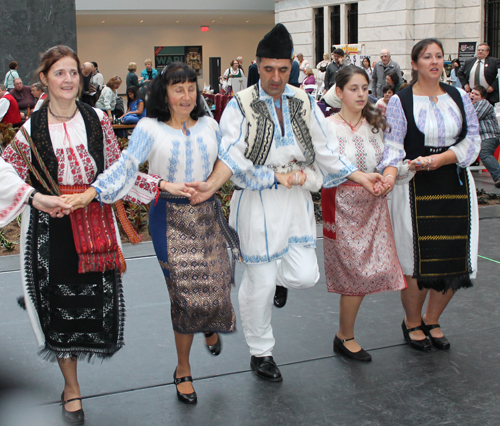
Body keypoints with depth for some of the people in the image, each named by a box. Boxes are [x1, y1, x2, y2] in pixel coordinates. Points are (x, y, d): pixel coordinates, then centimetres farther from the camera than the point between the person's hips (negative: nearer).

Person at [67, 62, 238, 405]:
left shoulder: (209, 125, 7)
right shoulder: (150, 128, -5)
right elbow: (127, 166, -13)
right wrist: (87, 194, -23)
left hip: (208, 214, 3)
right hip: (171, 219, -3)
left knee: (215, 284, 0)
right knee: (185, 293, -6)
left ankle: (211, 325, 41)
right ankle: (183, 369, 15)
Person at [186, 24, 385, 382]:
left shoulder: (304, 103, 5)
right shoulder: (241, 106, -6)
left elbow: (327, 152, 6)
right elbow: (232, 155, -17)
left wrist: (362, 178, -3)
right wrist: (211, 185, -35)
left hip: (297, 199, 4)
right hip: (257, 202, -3)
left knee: (305, 277, -4)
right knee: (259, 284, 4)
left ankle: (281, 276, 34)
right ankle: (261, 353, 26)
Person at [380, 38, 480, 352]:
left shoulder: (459, 97, 10)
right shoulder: (400, 101, -1)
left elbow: (472, 140, 3)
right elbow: (393, 145, -8)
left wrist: (441, 158, -14)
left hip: (455, 185, 4)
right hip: (416, 188, -4)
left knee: (455, 258, 4)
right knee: (419, 259, -5)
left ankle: (432, 321, 26)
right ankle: (412, 322, 20)